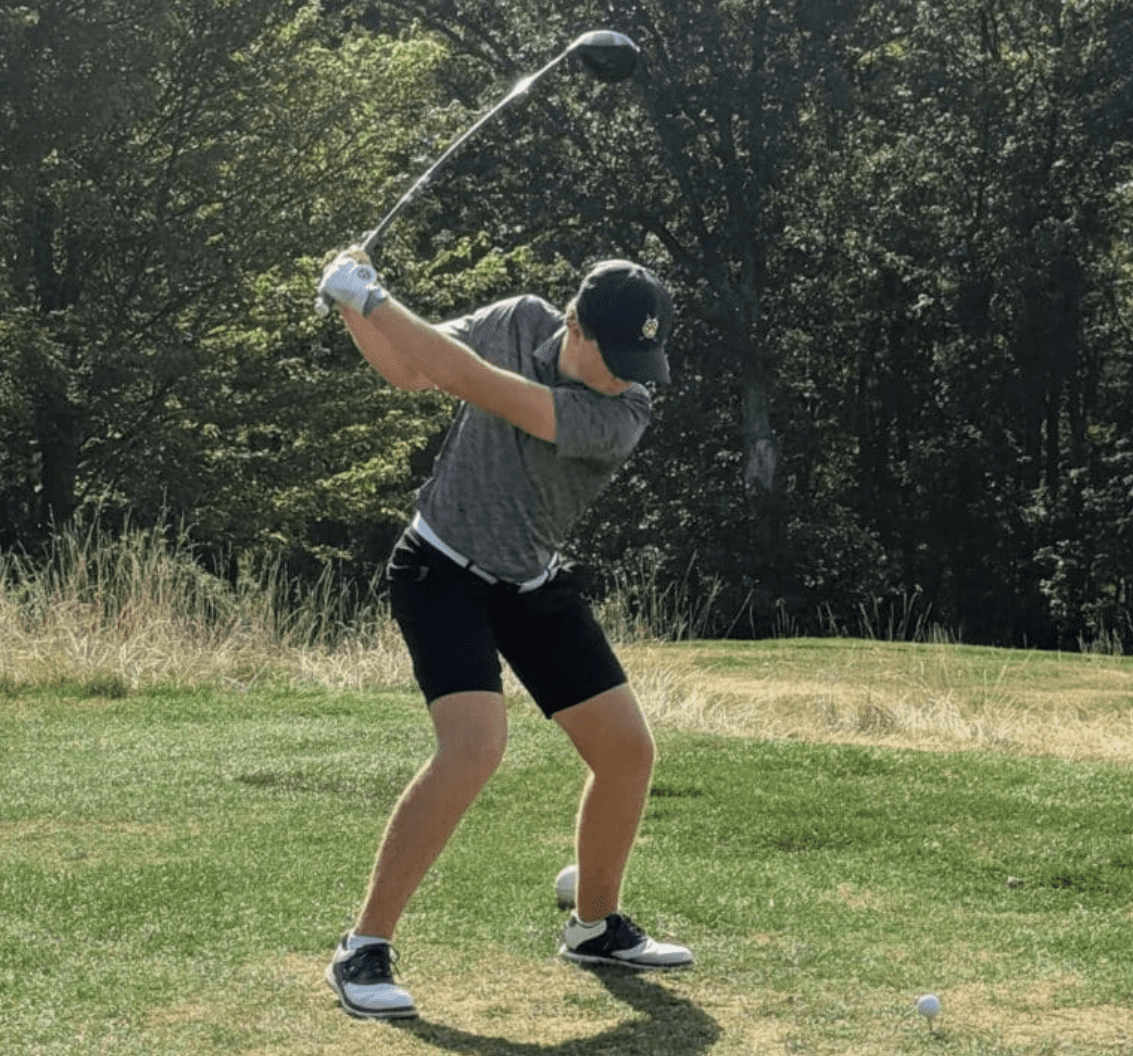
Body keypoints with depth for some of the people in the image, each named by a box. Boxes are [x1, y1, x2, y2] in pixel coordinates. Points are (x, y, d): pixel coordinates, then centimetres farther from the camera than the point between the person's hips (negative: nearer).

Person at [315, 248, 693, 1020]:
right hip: (443, 570, -3)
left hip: (533, 584, 3)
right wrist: (352, 306, -15)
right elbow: (409, 369, 2)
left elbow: (475, 383, -32)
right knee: (477, 743, -25)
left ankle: (596, 927, 29)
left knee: (628, 751, 3)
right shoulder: (522, 322, -13)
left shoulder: (623, 416, -21)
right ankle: (365, 949, -17)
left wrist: (371, 298, -32)